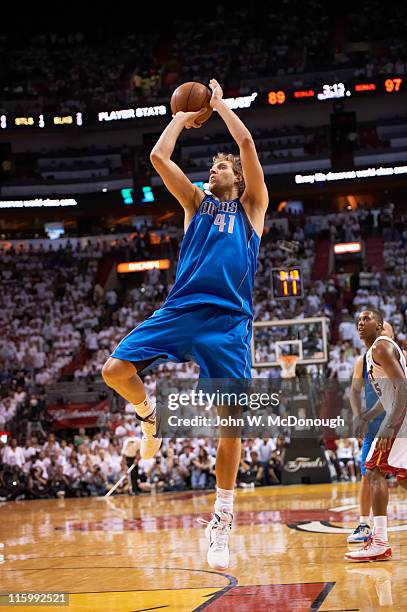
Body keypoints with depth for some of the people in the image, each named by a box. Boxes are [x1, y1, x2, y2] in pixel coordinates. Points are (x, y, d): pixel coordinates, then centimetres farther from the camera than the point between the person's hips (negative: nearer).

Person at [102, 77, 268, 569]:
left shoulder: (251, 205, 16)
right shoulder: (196, 203, 23)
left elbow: (247, 144, 6)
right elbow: (158, 156, 13)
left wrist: (219, 103, 18)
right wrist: (183, 117, 25)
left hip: (228, 320, -3)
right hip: (179, 308, 3)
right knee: (115, 370, -16)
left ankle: (221, 520, 3)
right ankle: (149, 415, 17)